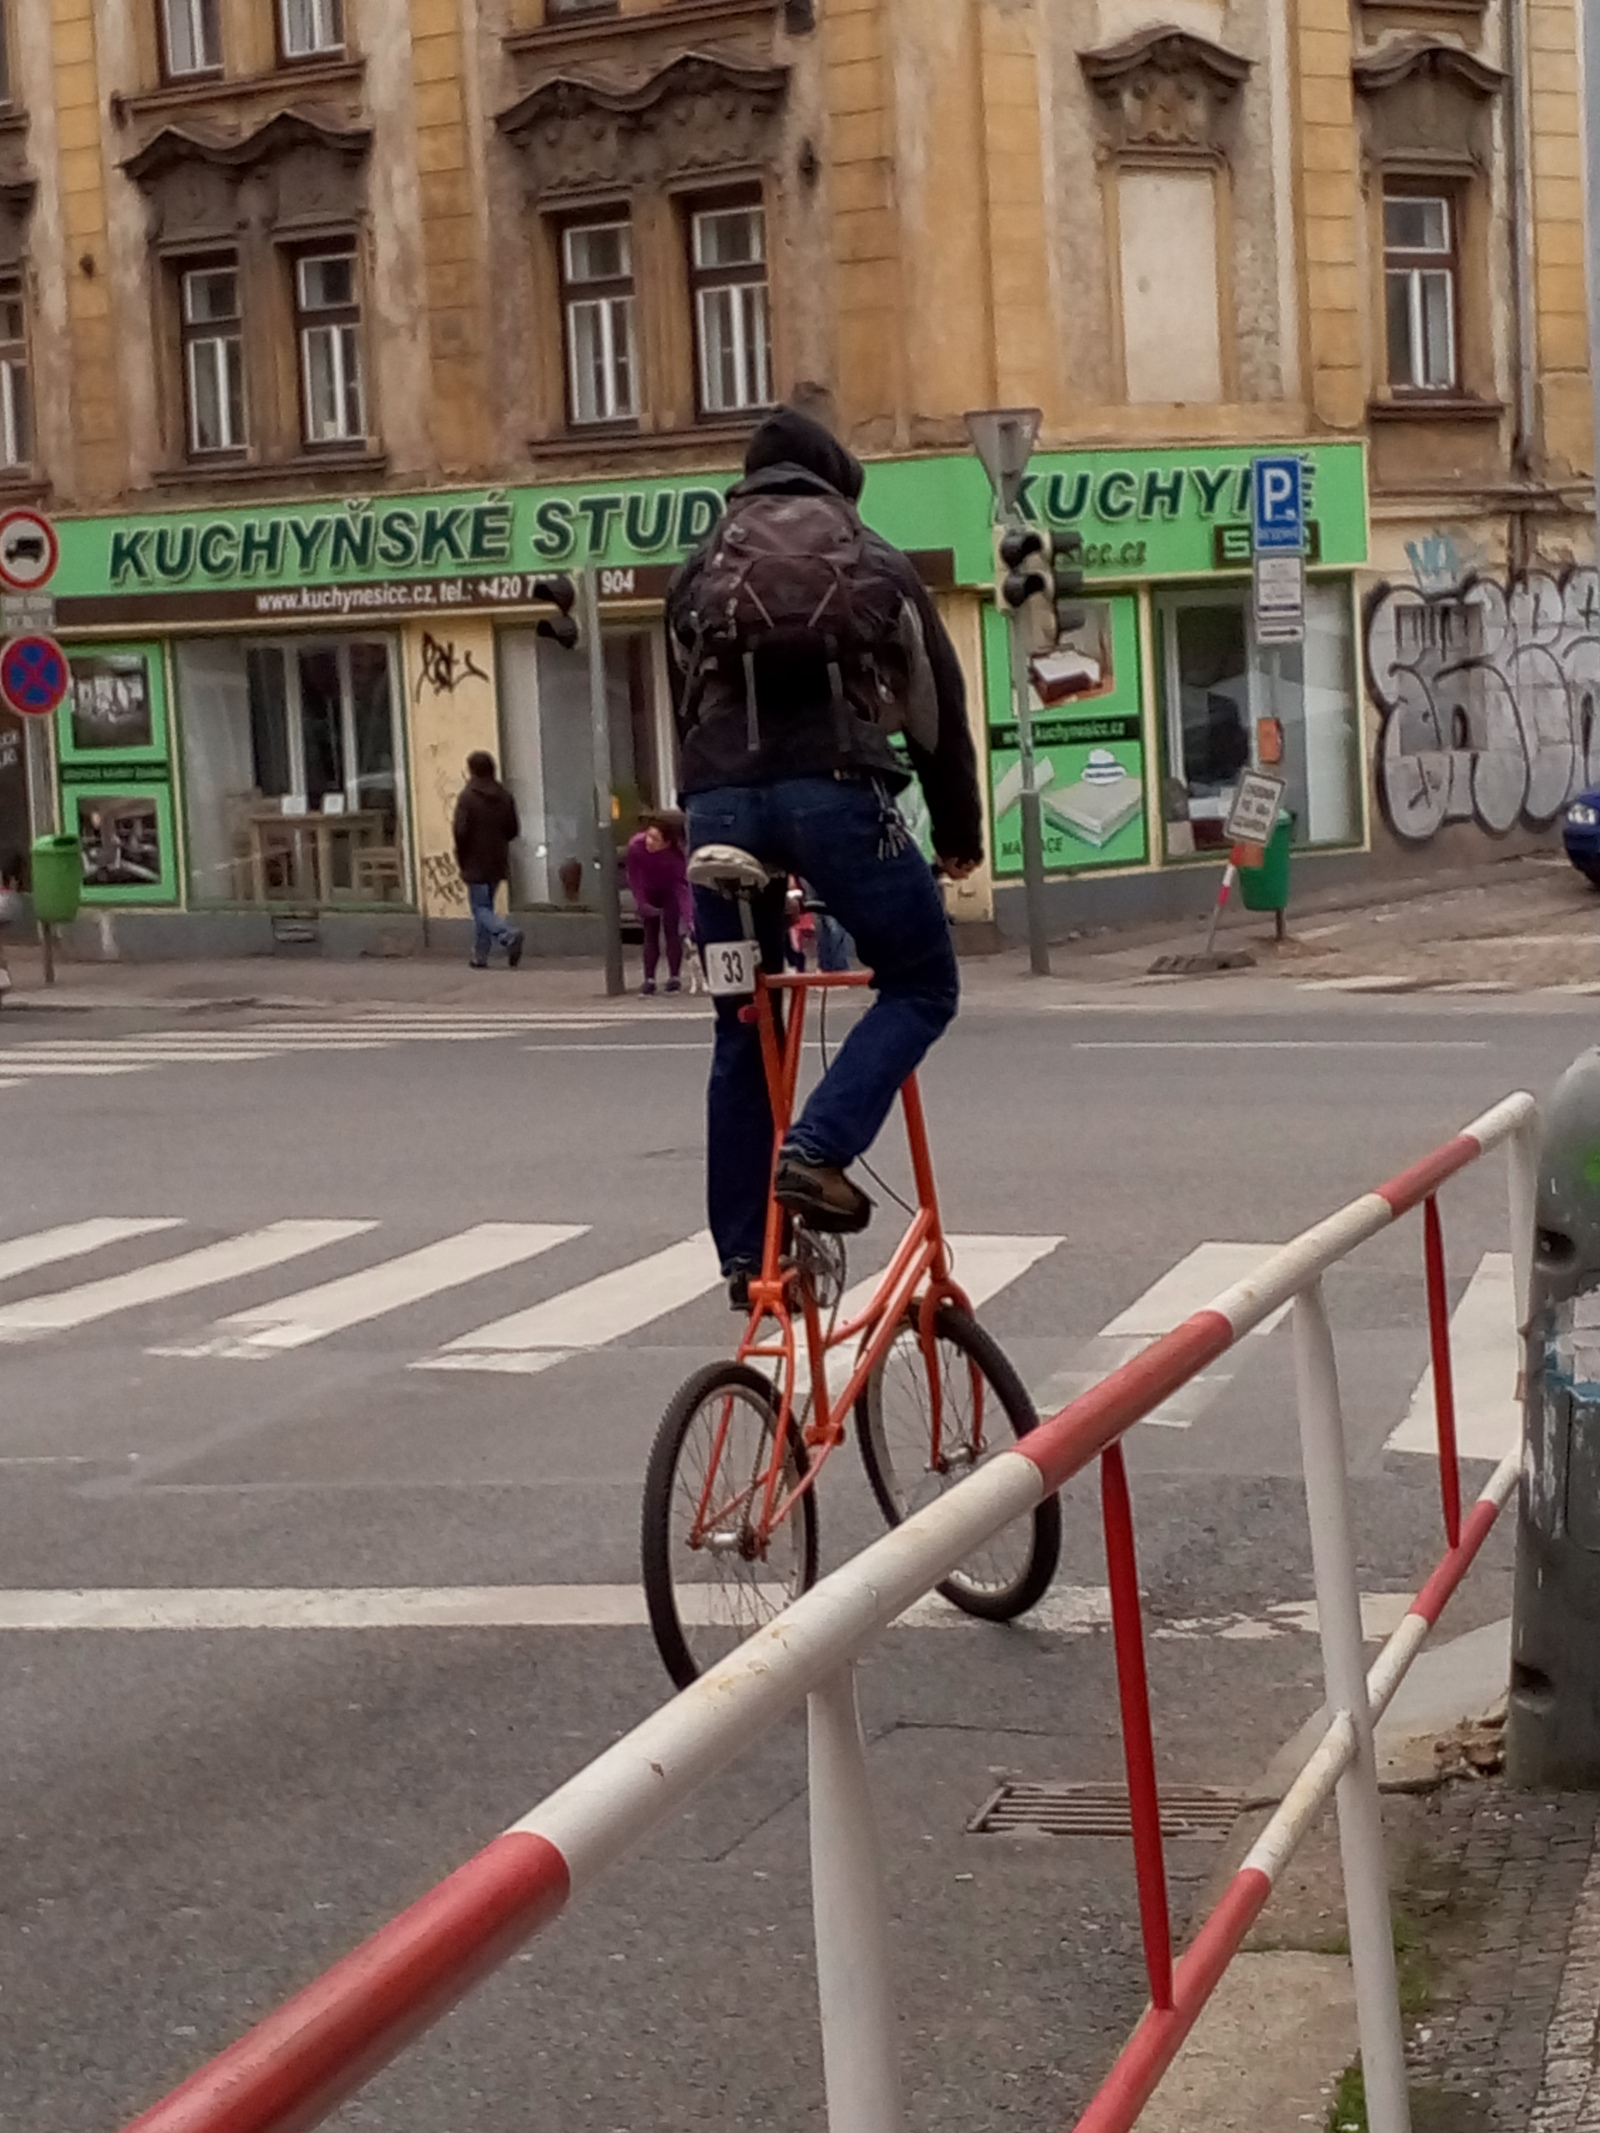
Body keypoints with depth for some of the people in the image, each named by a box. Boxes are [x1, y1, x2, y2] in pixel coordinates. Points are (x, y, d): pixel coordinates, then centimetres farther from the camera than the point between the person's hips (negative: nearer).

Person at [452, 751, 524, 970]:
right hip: (498, 863, 6)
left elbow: (461, 831, -17)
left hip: (476, 864, -6)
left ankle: (509, 935, -26)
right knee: (485, 907, 15)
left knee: (480, 908, -2)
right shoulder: (504, 796, 4)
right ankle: (481, 956, 16)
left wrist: (461, 859, -3)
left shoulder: (467, 797, -14)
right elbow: (514, 830, 7)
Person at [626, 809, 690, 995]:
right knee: (650, 933, -2)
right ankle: (649, 978, -1)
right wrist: (642, 903, -24)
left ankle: (674, 977, 1)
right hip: (649, 892, 2)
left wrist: (685, 912, -41)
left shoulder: (676, 854, -35)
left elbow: (681, 882, -33)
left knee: (672, 931, -7)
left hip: (670, 891, -2)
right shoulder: (635, 845, -32)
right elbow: (633, 877, -20)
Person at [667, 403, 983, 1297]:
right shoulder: (875, 562, 20)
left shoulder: (700, 573, 26)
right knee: (922, 985, 12)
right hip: (834, 789, -3)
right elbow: (940, 701, 21)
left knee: (744, 1032, 14)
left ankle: (747, 1254, 15)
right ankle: (817, 1151, -10)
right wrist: (960, 834, 30)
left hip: (720, 799, 3)